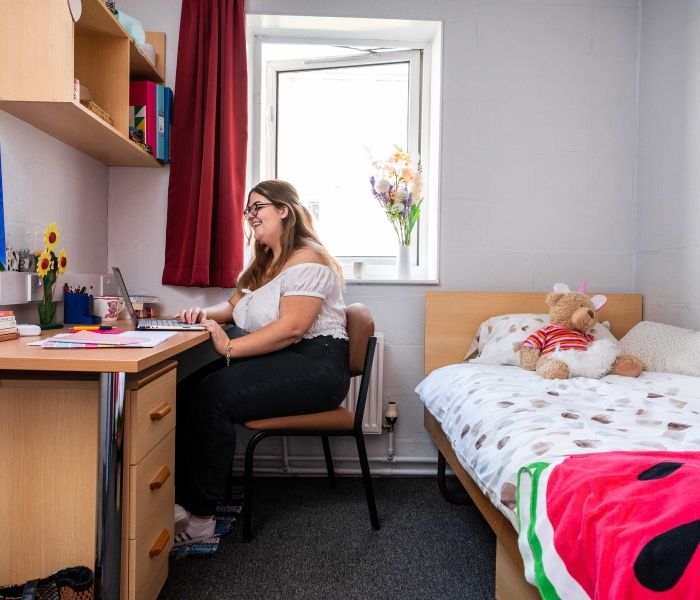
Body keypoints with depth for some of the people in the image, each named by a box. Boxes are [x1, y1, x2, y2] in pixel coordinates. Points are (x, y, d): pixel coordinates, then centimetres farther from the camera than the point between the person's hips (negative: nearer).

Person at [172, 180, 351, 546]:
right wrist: (205, 314, 0)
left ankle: (199, 518, -19)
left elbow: (291, 328, -20)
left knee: (213, 395, -27)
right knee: (188, 390, -14)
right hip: (277, 362, 9)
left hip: (314, 366, -9)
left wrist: (229, 348, -22)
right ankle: (180, 497, -15)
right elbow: (235, 306, 23)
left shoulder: (308, 259, -9)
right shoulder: (264, 263, 23)